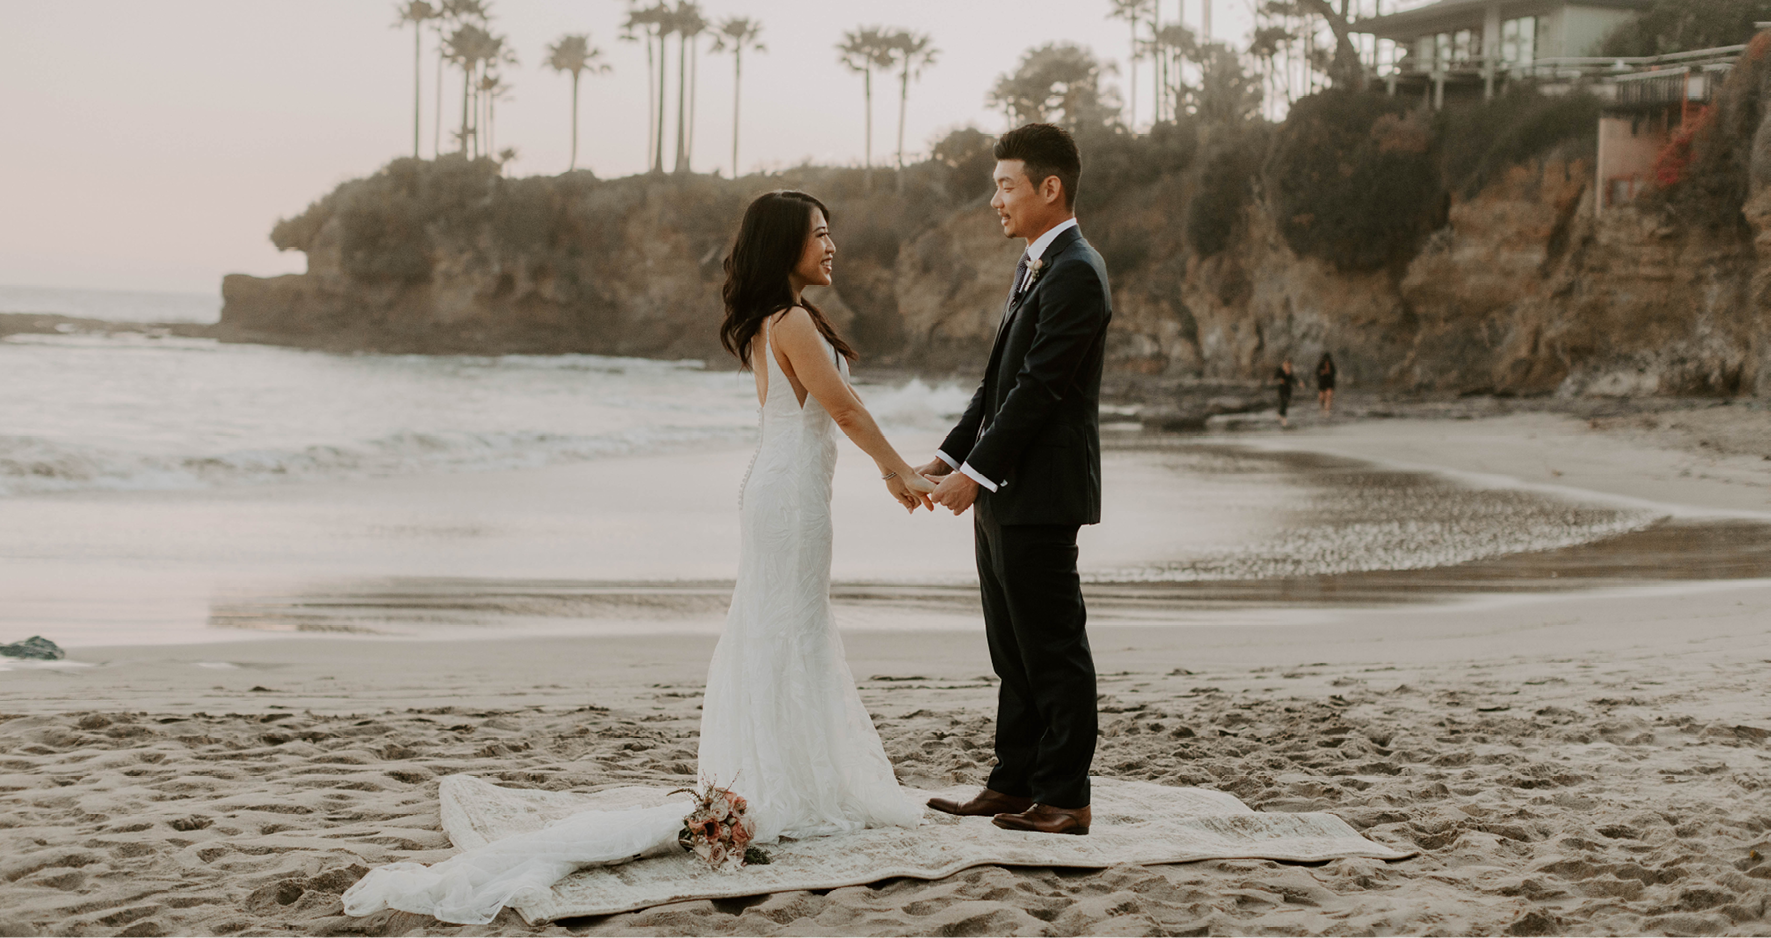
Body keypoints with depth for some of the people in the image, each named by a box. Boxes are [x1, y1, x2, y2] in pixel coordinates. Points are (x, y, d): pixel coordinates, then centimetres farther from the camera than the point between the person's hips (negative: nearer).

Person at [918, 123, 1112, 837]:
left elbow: (1038, 388, -19)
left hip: (1039, 494, -10)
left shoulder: (1074, 274, -15)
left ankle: (1064, 798, 2)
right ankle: (1014, 784, 21)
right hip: (1001, 492, 10)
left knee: (1054, 652, -3)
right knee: (1014, 653, 14)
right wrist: (952, 455, 12)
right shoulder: (1036, 267, 17)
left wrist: (977, 472, -17)